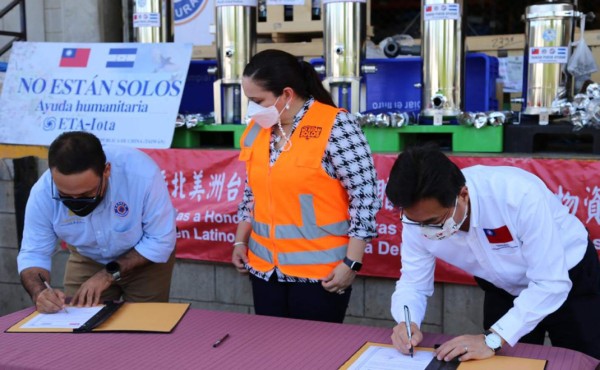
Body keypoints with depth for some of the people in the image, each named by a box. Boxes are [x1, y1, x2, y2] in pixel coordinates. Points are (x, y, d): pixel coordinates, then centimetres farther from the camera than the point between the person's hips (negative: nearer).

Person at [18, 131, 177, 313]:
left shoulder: (141, 173, -37)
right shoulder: (42, 193, -28)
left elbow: (160, 240, -26)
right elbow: (33, 254, -19)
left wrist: (110, 273, -28)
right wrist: (39, 293, -39)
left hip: (147, 257, -2)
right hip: (88, 260, 2)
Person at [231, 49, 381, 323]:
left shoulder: (335, 126, -14)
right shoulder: (257, 129, 6)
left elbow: (365, 195, -13)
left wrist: (351, 263, -15)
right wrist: (240, 241, 11)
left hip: (320, 271, -6)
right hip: (265, 268, 6)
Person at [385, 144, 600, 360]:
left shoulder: (520, 195, -39)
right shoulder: (419, 214, -24)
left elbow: (551, 283, -35)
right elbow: (413, 283, -13)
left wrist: (493, 339, -42)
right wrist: (407, 323, -34)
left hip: (571, 280, -3)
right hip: (504, 289, 3)